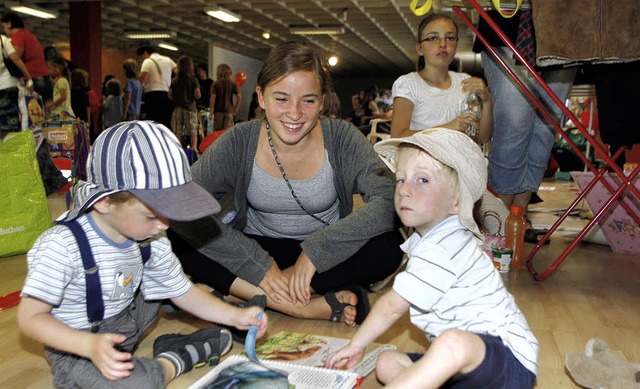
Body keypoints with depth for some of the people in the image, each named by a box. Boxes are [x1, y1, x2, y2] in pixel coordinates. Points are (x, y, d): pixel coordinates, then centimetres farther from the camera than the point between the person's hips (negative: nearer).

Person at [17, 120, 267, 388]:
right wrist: (90, 345, -39)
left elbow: (183, 291, 0)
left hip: (127, 321, 7)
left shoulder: (152, 243, -8)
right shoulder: (63, 247, -28)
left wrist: (235, 316, -13)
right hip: (76, 345, -7)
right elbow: (30, 317, -23)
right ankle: (177, 361, -3)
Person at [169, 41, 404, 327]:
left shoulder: (341, 138, -12)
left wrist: (314, 251, -30)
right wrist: (260, 265, -28)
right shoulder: (239, 143, -11)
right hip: (258, 249, 1)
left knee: (389, 244, -29)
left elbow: (389, 202, -24)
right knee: (177, 238, -24)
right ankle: (314, 306, -27)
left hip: (326, 258, 0)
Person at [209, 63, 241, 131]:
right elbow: (239, 97, -3)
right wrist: (236, 109, 7)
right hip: (229, 111, 1)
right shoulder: (233, 84, 2)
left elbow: (213, 98, -9)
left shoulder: (216, 84, -3)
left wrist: (211, 111, -5)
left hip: (218, 111, -1)